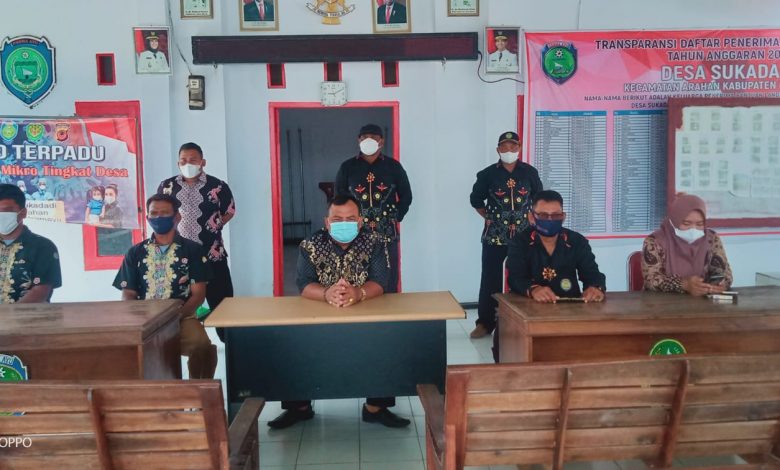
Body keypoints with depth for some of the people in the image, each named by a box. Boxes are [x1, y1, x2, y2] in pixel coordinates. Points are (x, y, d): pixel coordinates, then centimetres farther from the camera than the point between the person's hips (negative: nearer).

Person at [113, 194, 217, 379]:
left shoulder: (192, 250, 8)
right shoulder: (135, 253, 15)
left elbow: (198, 294, 2)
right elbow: (128, 295, 12)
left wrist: (177, 316, -15)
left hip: (182, 318, -2)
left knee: (203, 346, -32)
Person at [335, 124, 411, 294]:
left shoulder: (393, 166, 5)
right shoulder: (347, 167, 5)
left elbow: (406, 195, 12)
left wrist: (396, 217, 2)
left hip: (387, 232, 0)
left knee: (388, 280, 2)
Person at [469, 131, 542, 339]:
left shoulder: (530, 172, 3)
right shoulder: (488, 174, -1)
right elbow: (476, 199, 11)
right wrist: (488, 217, 3)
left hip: (524, 234, 1)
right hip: (495, 235, -1)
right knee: (490, 279, 0)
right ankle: (485, 322, 8)